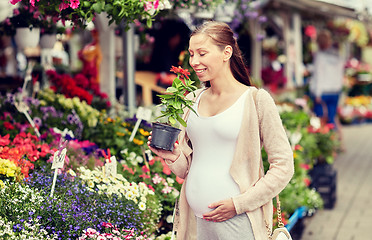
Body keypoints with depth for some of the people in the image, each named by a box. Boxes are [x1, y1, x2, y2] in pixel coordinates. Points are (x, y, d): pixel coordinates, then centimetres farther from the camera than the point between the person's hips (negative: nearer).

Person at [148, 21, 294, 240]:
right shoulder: (192, 101, 11)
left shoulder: (256, 100, -5)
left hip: (236, 222, -5)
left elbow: (283, 167, -6)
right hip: (194, 222, 5)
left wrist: (238, 204, -12)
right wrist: (174, 157, -3)